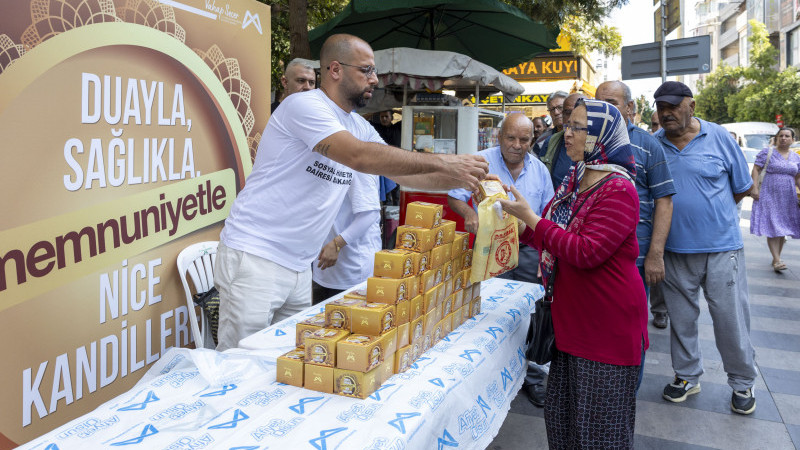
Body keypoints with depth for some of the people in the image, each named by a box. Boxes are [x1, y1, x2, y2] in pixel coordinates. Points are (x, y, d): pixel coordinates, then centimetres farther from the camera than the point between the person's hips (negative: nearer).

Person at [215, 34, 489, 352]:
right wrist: (443, 163, -25)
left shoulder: (359, 127, 11)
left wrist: (464, 179, 1)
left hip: (299, 265, 8)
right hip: (255, 256, -8)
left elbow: (403, 173, 15)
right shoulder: (304, 105, -15)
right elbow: (359, 156, -29)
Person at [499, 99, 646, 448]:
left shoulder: (618, 190, -18)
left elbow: (586, 252, -26)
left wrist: (530, 216, -24)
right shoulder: (574, 180, 10)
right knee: (561, 417, 19)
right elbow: (549, 240, 19)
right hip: (572, 317, 9)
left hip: (608, 323, -9)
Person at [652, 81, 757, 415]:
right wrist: (681, 214, 2)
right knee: (681, 317, 13)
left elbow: (741, 188, 5)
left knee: (731, 317, 5)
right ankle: (687, 376, 31)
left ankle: (742, 382, 26)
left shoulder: (718, 137, -3)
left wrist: (709, 213, 4)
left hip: (721, 246, -2)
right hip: (675, 249, 2)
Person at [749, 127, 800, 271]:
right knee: (772, 228, -12)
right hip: (769, 196, -5)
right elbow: (756, 170, -5)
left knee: (782, 228, 8)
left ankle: (776, 258, 19)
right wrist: (755, 188, -15)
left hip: (787, 199, 5)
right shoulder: (767, 153, -1)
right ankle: (777, 261, -14)